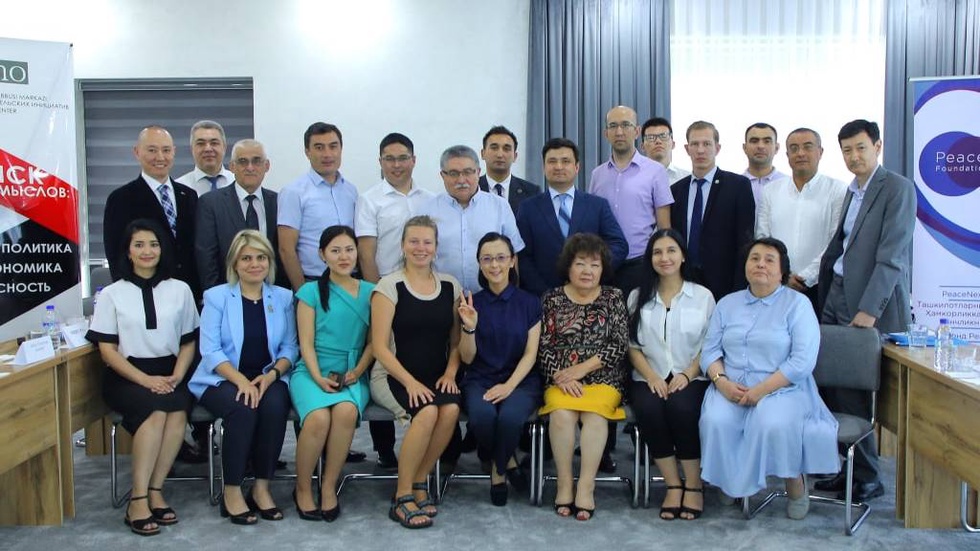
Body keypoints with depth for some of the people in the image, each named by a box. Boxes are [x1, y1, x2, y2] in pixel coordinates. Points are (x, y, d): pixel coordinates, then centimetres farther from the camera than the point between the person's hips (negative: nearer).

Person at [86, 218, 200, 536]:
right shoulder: (112, 294, 5)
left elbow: (188, 342, 10)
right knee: (157, 409, -33)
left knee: (177, 411, -31)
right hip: (126, 377, -2)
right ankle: (139, 498, -25)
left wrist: (176, 377, -8)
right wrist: (145, 379, -14)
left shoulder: (180, 290, 10)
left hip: (169, 375, 2)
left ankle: (154, 491, -20)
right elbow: (107, 350, -1)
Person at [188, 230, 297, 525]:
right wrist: (241, 380, -20)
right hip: (222, 380, -2)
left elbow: (289, 347, 5)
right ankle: (232, 492, -15)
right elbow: (210, 350, -6)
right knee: (243, 410, -32)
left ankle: (262, 488, -14)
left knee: (274, 407, -30)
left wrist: (272, 374, -15)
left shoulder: (283, 297, 10)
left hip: (268, 379, 2)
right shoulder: (216, 296, 3)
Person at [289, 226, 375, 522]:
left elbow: (373, 341, 8)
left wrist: (357, 371, -8)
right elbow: (306, 343, 1)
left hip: (353, 373, 1)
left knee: (347, 411, -34)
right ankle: (302, 488, -6)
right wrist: (319, 378, -14)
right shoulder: (311, 291, 6)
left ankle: (329, 486, -13)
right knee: (318, 417, -32)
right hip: (312, 371, -1)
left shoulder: (370, 292, 10)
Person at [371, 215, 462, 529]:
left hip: (438, 377, 4)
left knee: (451, 408, -28)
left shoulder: (450, 286, 10)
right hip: (397, 375, -3)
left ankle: (418, 483, -8)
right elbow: (381, 346, -7)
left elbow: (456, 340, 13)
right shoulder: (389, 286, -2)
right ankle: (402, 497, -16)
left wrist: (450, 373, -5)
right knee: (428, 411, -31)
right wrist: (410, 382, -17)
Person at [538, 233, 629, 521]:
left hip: (602, 378, 0)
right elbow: (543, 347, 4)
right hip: (560, 380, 0)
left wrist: (583, 367, -10)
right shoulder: (552, 299, 9)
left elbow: (620, 344, 0)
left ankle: (586, 486, -27)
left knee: (594, 411, -31)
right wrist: (560, 376, -13)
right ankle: (564, 483, -19)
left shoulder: (614, 298, 9)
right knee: (561, 412, -30)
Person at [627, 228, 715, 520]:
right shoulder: (637, 297, 12)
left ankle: (694, 485, -15)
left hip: (690, 379, -1)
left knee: (681, 407, -33)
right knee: (649, 409, -30)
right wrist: (651, 377, -10)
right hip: (649, 379, 1)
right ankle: (673, 485, -15)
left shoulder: (703, 296, 7)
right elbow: (633, 346, 6)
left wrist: (686, 375, -13)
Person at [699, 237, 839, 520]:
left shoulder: (797, 304, 2)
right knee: (715, 421, -28)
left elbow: (803, 361, -9)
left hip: (781, 388, -3)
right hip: (730, 388, 3)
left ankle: (795, 484, -5)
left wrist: (761, 390, -17)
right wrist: (721, 381, -12)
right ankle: (734, 484, -4)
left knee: (774, 424, -33)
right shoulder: (727, 304, 16)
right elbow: (710, 350, 9)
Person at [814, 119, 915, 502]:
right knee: (833, 386, 4)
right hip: (837, 296, 7)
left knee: (852, 391, -5)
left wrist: (869, 309, -19)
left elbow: (891, 256, -15)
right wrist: (826, 300, 13)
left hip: (871, 302, -7)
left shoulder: (898, 188, -8)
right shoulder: (852, 191, 17)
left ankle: (867, 478, 10)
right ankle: (849, 467, 16)